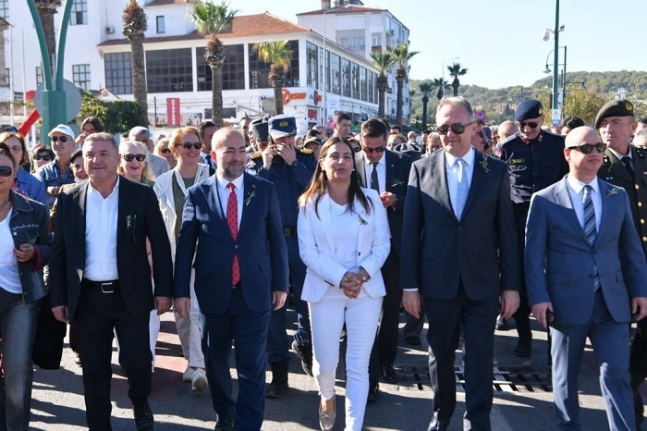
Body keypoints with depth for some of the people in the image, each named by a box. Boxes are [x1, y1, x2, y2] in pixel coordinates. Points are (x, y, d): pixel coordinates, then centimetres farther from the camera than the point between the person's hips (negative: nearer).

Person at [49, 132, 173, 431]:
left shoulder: (142, 195, -4)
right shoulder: (69, 199, 2)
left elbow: (160, 245, -2)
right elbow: (58, 252, 6)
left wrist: (163, 290, -4)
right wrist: (58, 298, 4)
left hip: (131, 294, -2)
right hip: (87, 298, 2)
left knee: (136, 360, -1)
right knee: (94, 369, 10)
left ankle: (140, 404, 31)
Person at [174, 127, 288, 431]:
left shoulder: (265, 190, 0)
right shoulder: (197, 194, -1)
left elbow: (277, 240, 4)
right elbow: (184, 246, 1)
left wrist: (280, 284, 2)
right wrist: (181, 291, -1)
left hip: (255, 291, -1)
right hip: (212, 293, 1)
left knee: (252, 366, 2)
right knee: (215, 360, 17)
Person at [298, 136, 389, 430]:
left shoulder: (370, 199, 3)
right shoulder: (309, 203, 0)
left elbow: (382, 246, 1)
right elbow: (308, 252, -6)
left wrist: (362, 275, -15)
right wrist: (340, 278, -17)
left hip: (367, 290, 1)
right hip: (325, 290, 0)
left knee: (358, 365, 1)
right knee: (325, 362, 6)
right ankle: (327, 398, 40)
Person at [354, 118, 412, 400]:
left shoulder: (403, 163, -1)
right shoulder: (351, 164, -4)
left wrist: (396, 200, -19)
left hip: (394, 245, 2)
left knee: (392, 307, 14)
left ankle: (386, 361, 35)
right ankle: (371, 375, 8)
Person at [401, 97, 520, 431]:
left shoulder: (496, 170, 0)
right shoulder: (421, 169, 0)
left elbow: (506, 231, 1)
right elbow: (410, 231, -1)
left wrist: (511, 285, 0)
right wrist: (409, 284, -3)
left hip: (483, 282, 0)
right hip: (438, 281, 1)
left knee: (480, 357, 6)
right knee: (440, 354, 15)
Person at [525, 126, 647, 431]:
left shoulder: (618, 196, 9)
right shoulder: (545, 199, -2)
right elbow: (534, 253, -5)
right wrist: (538, 297, -12)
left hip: (612, 301, 2)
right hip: (567, 300, -2)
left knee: (616, 374, 3)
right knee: (565, 375, 12)